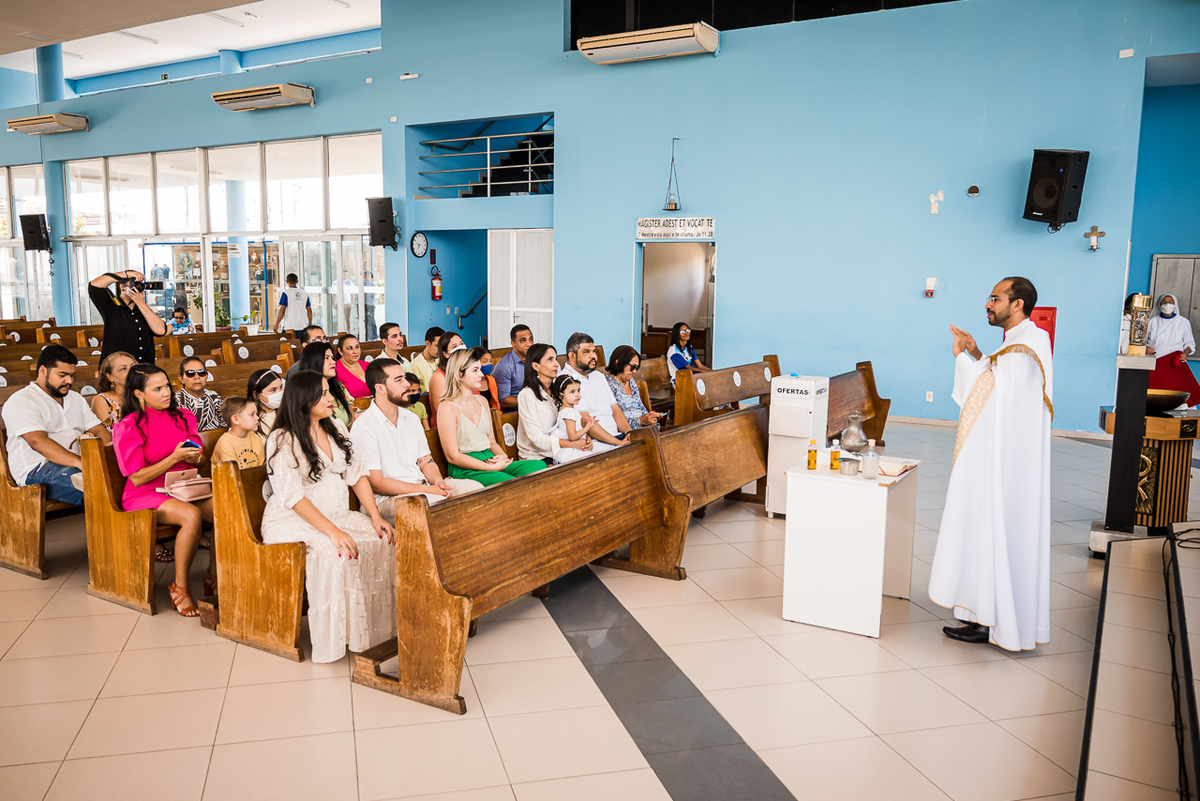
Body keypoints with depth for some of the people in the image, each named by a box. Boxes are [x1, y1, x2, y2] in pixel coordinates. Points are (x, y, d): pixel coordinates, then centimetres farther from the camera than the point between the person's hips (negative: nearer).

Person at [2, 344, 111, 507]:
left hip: (75, 464, 7)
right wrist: (80, 463, -30)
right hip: (37, 470, -7)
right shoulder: (20, 402, 0)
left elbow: (98, 430, 16)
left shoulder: (76, 399, 25)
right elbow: (38, 441, -15)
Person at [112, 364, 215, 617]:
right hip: (145, 496, -5)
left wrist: (195, 457, -8)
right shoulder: (128, 427, -7)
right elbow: (137, 478, -10)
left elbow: (200, 458, 17)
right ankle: (179, 589, -20)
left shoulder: (182, 417, 11)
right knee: (191, 515, -36)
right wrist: (175, 458, -19)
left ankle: (213, 578, -7)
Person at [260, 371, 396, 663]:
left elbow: (357, 474, 9)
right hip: (292, 520, -6)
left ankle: (384, 623, -12)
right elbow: (293, 496, -18)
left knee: (385, 540, -18)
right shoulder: (282, 440, -10)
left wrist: (376, 516, -5)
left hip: (337, 515, 6)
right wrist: (333, 531, -27)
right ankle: (336, 637, -23)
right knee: (332, 551, -35)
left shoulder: (336, 427, 11)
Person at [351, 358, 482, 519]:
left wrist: (437, 480, -7)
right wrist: (428, 489, -20)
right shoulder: (363, 428, -10)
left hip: (423, 487, 8)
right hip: (389, 498, -7)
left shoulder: (411, 419, 15)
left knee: (474, 487, -12)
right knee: (437, 501, -34)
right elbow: (376, 483, -14)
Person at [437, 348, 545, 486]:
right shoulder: (448, 407, -8)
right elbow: (452, 456, -12)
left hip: (489, 461, 8)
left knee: (539, 466, -19)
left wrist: (503, 457, -2)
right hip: (465, 469, -7)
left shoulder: (482, 401, 17)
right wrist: (492, 467, -15)